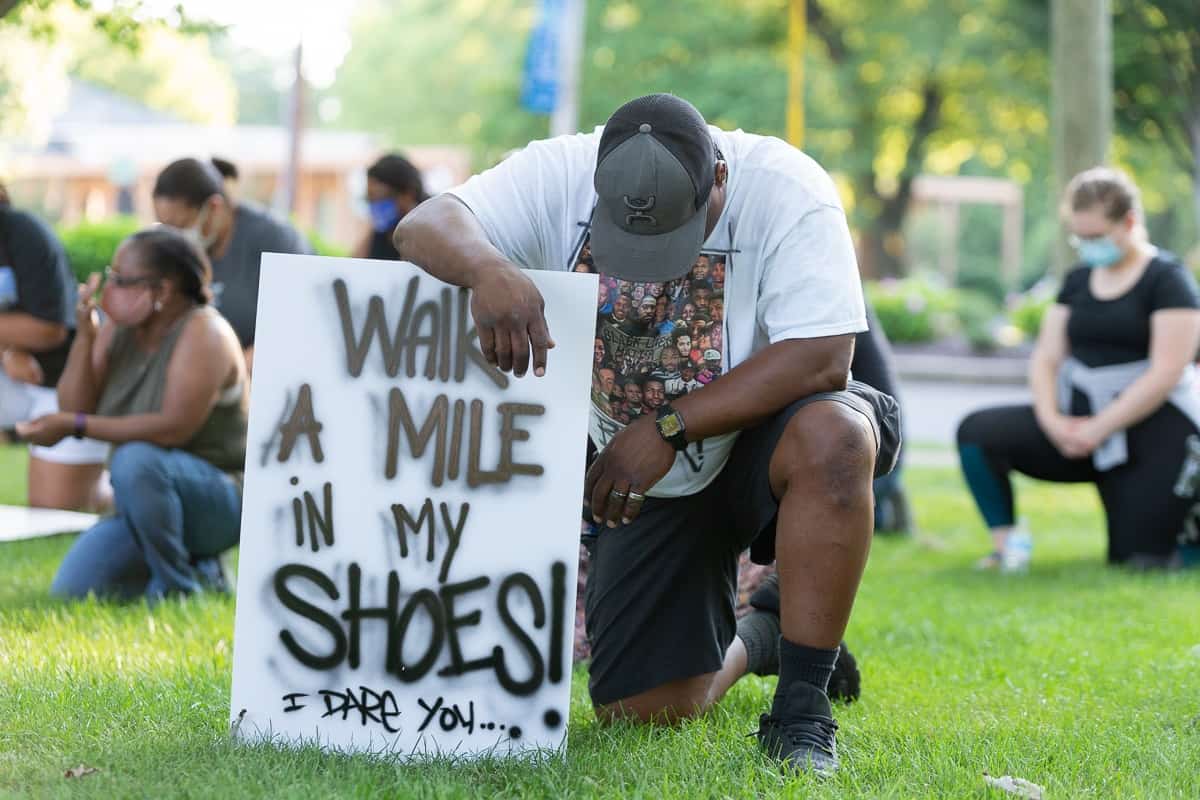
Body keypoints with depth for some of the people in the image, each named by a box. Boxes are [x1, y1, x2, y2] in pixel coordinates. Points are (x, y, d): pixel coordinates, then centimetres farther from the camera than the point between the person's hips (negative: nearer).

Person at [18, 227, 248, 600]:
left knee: (136, 460, -36)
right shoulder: (118, 327, 1)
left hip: (218, 503, -7)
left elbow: (174, 427, -30)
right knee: (71, 591, -7)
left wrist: (75, 426, -28)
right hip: (145, 503, 7)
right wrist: (85, 335, -15)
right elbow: (74, 407, -2)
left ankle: (180, 584, -16)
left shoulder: (203, 332, -19)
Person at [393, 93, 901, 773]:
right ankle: (752, 641, 31)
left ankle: (802, 707, -25)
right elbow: (422, 227, -22)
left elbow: (823, 355, -29)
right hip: (653, 479, 3)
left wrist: (668, 428, -33)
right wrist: (486, 266, -47)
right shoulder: (561, 175, -15)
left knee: (831, 436, -39)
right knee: (642, 709, -5)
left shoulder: (786, 189, -23)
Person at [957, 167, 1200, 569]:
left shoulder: (1168, 279, -7)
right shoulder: (1078, 281, 12)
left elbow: (1166, 372, -16)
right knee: (978, 431, -16)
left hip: (1153, 432, -6)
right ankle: (1006, 549, -12)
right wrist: (1052, 419, -11)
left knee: (1137, 563, -9)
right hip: (1080, 421, 6)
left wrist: (1098, 429, -18)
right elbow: (1046, 358, 8)